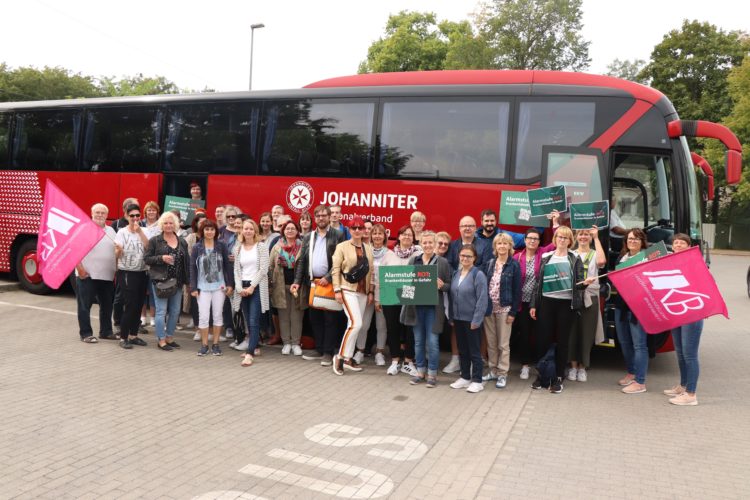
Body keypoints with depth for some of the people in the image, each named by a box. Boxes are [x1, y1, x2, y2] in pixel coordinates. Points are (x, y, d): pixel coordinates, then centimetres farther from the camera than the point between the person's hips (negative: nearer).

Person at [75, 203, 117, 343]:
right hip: (87, 275, -5)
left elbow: (116, 253, 16)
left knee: (107, 305, 13)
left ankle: (106, 331, 24)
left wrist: (117, 271, 9)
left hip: (108, 276, 6)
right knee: (85, 305, 2)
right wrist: (80, 268, -15)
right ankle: (86, 334, 10)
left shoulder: (111, 231, 13)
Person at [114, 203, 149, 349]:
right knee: (130, 306, -7)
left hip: (141, 273, 5)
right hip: (126, 273, -5)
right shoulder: (122, 232, -4)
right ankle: (123, 338, 3)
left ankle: (133, 335, 20)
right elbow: (117, 254, -11)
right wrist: (118, 249, -33)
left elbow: (148, 247, -10)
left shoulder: (143, 232, 8)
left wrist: (139, 231, -15)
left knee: (138, 306, 8)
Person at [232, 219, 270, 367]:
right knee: (248, 321, 9)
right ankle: (255, 347, 22)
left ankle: (250, 353, -15)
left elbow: (263, 269, -9)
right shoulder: (237, 248, 11)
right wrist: (239, 288, -5)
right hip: (243, 287, 5)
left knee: (254, 321, -11)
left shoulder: (261, 246, -3)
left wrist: (252, 286, -13)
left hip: (257, 287, -5)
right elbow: (237, 270, 8)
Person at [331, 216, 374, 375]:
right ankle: (340, 356, -5)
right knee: (356, 323, -17)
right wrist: (337, 290, -12)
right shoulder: (342, 246, -2)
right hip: (348, 290, -5)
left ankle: (348, 358, 17)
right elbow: (335, 269, -6)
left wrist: (371, 292, 9)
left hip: (363, 292, 5)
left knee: (354, 325, 7)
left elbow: (370, 271, 13)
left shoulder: (368, 248, 12)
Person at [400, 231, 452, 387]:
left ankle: (432, 373, 13)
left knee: (432, 341, -1)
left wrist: (441, 285, -19)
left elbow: (449, 286, 1)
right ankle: (420, 371, 24)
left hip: (433, 307, -3)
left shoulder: (443, 262, -1)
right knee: (418, 340, 11)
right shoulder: (413, 260, 7)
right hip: (416, 306, 3)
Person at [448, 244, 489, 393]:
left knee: (474, 351, 4)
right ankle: (465, 377, 27)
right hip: (458, 319, 6)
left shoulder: (478, 275, -12)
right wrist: (451, 317, 9)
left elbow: (482, 300, -14)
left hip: (472, 320, -6)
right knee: (462, 350, 15)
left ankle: (477, 381, 14)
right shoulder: (456, 274, 7)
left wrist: (476, 320, -16)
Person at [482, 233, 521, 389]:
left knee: (503, 344, 2)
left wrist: (513, 312, -11)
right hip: (489, 308, 4)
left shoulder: (514, 265, -5)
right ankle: (493, 371, 22)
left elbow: (517, 290, -7)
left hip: (504, 309, -4)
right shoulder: (490, 264, 7)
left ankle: (502, 374, 10)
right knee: (491, 343, 10)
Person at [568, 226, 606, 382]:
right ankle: (573, 366, 14)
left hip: (590, 298, 0)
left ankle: (582, 367, 15)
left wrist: (596, 238, -12)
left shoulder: (594, 254, 6)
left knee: (586, 334, 4)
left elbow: (602, 261, -18)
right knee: (573, 332, 4)